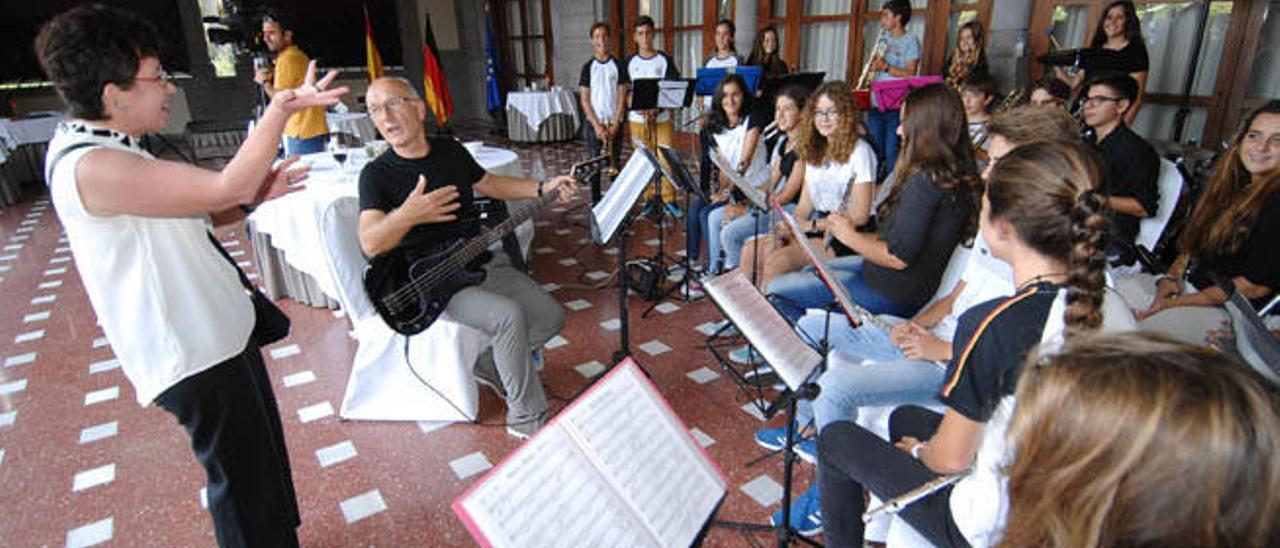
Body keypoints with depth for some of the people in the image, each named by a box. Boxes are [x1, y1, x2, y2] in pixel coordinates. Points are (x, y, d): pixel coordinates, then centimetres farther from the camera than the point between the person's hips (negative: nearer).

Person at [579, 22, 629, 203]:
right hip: (594, 123, 0)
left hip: (614, 123, 0)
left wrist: (615, 124, -9)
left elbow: (622, 97, 0)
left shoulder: (617, 65, 4)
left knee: (615, 163, 3)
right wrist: (597, 125, -9)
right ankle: (596, 202, 12)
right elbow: (585, 100, 0)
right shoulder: (588, 67, 4)